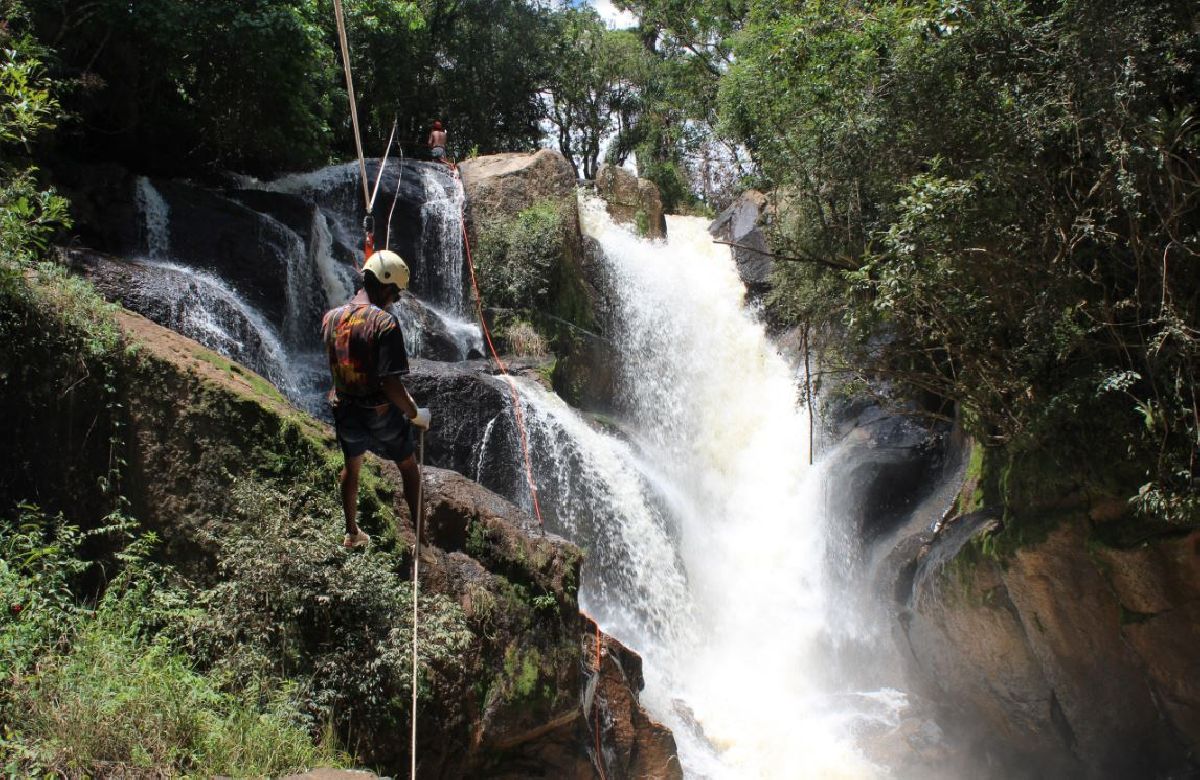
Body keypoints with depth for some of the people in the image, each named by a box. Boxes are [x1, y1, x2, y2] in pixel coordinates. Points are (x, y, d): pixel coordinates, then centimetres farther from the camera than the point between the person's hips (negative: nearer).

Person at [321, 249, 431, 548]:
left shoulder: (330, 317, -3)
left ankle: (352, 533, 37)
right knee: (409, 467, 16)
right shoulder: (384, 322, -23)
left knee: (352, 468, 25)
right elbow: (390, 383, -25)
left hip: (344, 409, 5)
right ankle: (419, 529, 22)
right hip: (380, 412, -5)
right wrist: (415, 414, -13)